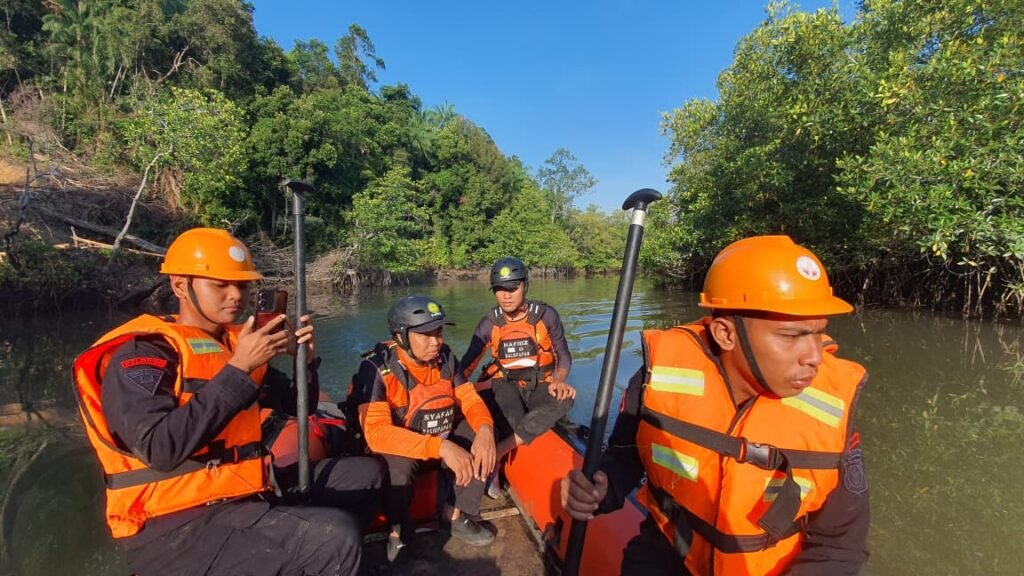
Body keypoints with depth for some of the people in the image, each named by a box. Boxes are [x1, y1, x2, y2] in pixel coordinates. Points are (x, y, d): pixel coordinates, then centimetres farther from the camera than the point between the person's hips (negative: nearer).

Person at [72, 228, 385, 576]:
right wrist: (237, 368, -25)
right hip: (177, 527, -8)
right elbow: (161, 450, -27)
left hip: (243, 497, 8)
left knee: (365, 473, 11)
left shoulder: (234, 343, 10)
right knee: (337, 538, -29)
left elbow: (296, 406, 17)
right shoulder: (141, 353, -10)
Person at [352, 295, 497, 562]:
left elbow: (470, 399, -8)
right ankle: (398, 529, -4)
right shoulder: (376, 368, -27)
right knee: (399, 463, -35)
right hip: (396, 446, -5)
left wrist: (485, 429, -31)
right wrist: (441, 447, -44)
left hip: (442, 436, 5)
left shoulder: (445, 356, -10)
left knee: (479, 436, -17)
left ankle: (458, 515, 0)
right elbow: (376, 433, -35)